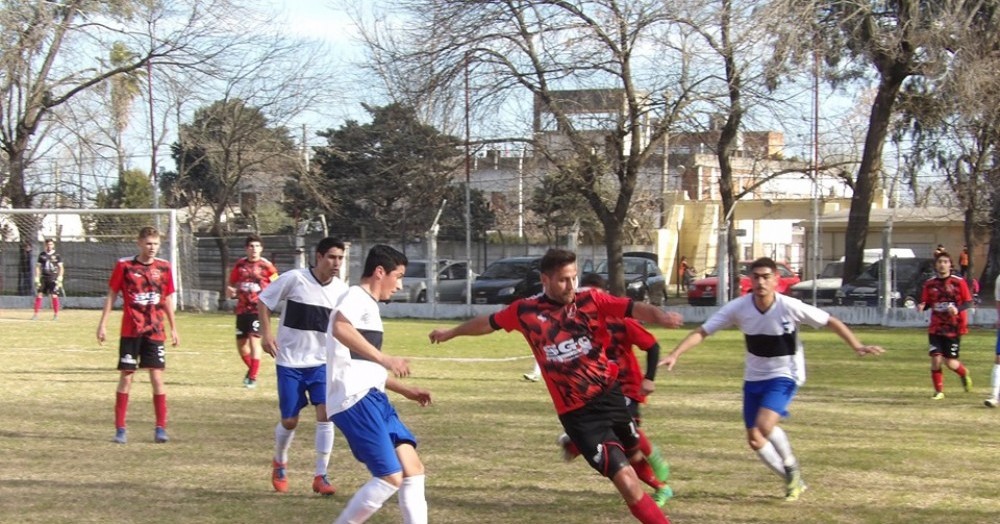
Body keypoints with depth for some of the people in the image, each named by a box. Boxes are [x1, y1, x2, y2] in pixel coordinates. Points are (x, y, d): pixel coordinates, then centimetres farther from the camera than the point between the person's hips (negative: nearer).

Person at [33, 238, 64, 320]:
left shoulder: (57, 255, 2)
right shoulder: (42, 255, 9)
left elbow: (61, 267, 2)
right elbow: (38, 267, 11)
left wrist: (60, 278, -9)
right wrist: (37, 278, 3)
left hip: (53, 279, -3)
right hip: (43, 278, 3)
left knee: (54, 296, -9)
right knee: (39, 295, -1)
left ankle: (56, 314, 0)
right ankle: (36, 314, 5)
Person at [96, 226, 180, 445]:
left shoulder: (164, 267, 4)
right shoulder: (124, 266, -2)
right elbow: (111, 295, 3)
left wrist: (174, 328, 14)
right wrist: (103, 324, -1)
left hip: (155, 332, 1)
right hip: (130, 331, -1)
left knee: (157, 377, -3)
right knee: (126, 377, 1)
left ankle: (161, 428, 2)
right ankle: (120, 429, 6)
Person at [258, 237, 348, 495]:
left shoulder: (341, 290, -2)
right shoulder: (294, 279, -13)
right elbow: (263, 301, -3)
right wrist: (266, 333, -13)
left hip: (321, 361, 2)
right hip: (289, 361, -2)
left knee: (325, 413, -14)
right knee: (289, 421, 2)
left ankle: (321, 476, -4)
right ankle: (279, 463, 33)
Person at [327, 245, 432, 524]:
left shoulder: (368, 305, 24)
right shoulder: (357, 296, -6)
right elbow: (340, 328, -30)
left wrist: (406, 390, 31)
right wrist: (384, 358, -33)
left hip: (373, 399, 10)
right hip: (355, 399, -10)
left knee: (413, 468, 5)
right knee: (391, 477, -11)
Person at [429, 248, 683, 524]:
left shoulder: (591, 300, -4)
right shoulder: (526, 310, -2)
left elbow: (633, 308, -18)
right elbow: (489, 322, 17)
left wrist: (659, 315, -41)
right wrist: (451, 332, 34)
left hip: (610, 393, 3)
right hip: (577, 413, -2)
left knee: (636, 457, 21)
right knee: (625, 478, -10)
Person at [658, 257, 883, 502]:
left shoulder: (790, 307, -21)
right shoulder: (738, 308, -15)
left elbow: (830, 322, -9)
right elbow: (701, 332, -14)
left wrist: (857, 346, -15)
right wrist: (674, 355, -24)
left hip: (785, 376, -4)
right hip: (754, 378, 4)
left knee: (764, 424, -27)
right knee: (754, 440, 4)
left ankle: (792, 468, 1)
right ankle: (793, 482, 25)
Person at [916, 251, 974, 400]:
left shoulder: (959, 282, -6)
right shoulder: (930, 284, 3)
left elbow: (968, 302, -5)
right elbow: (926, 303, 11)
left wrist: (957, 309, -24)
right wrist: (922, 306, -13)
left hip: (954, 328, -2)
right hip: (936, 328, 2)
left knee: (950, 362, -2)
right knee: (936, 358, -9)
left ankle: (965, 374, 32)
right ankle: (939, 391, 8)